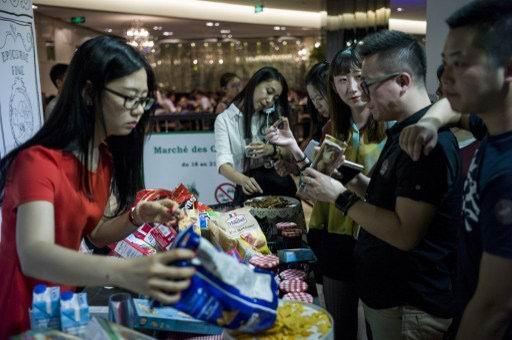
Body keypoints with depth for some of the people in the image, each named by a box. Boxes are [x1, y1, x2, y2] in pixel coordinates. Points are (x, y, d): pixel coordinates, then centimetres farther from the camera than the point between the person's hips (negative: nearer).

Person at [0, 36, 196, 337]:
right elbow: (34, 256, -41)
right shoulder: (38, 162, -26)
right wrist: (125, 273, -57)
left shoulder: (105, 157, -1)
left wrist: (138, 217, -15)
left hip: (63, 304, 7)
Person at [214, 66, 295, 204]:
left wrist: (271, 150, -12)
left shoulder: (273, 113, 13)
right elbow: (223, 163, -11)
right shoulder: (224, 119, 1)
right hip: (249, 188, -2)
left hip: (281, 181, 2)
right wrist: (243, 180, -32)